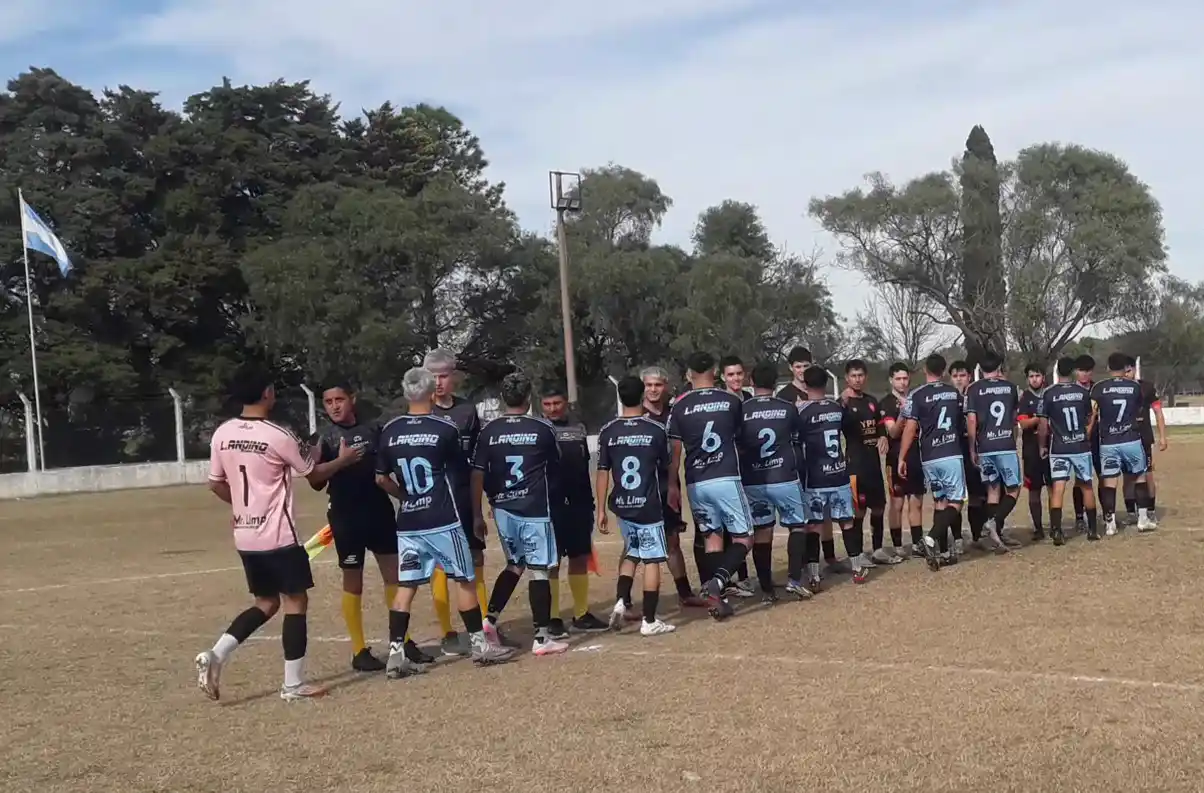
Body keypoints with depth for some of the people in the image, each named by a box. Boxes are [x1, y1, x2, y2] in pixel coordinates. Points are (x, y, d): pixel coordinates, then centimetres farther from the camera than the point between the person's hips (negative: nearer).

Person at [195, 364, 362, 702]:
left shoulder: (222, 434, 2)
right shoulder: (278, 436, -15)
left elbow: (216, 484, 12)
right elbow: (314, 472, 0)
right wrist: (343, 460, 19)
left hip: (245, 536, 7)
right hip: (278, 536, -7)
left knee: (266, 603, 18)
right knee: (295, 602, 5)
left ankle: (215, 655, 2)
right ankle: (293, 685, 8)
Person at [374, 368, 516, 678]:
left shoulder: (389, 431, 2)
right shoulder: (445, 428, -8)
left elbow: (381, 479, 8)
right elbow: (459, 470, 7)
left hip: (407, 523, 4)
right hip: (443, 520, -4)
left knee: (406, 586, 5)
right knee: (465, 580, 9)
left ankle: (396, 654, 1)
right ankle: (479, 644, 17)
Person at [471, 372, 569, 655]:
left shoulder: (489, 430, 1)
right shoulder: (543, 428, -4)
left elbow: (477, 475, -1)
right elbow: (556, 469, 10)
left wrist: (477, 514, 6)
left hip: (502, 508, 4)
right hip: (534, 509, -4)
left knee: (514, 564, 21)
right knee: (539, 569, 0)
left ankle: (490, 618, 12)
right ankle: (542, 637, 1)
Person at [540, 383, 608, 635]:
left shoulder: (578, 428, 13)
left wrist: (590, 503, 14)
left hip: (579, 504, 5)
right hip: (550, 505, -5)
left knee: (580, 558, 8)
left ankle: (582, 614, 16)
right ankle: (552, 618, 1)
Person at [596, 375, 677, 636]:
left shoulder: (608, 432, -2)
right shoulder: (657, 430, -5)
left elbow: (603, 473, -2)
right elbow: (667, 468, 10)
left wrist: (601, 510, 4)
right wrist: (673, 490, 31)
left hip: (622, 506, 3)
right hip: (649, 506, -3)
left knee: (630, 553, 22)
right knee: (651, 560, 3)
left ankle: (621, 602, 5)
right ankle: (649, 621, 5)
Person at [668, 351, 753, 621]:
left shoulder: (679, 406, 2)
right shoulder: (732, 401, 3)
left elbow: (675, 451, 2)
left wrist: (671, 486, 11)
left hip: (696, 483, 2)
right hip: (726, 479, -2)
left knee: (712, 538, 12)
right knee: (743, 538, 4)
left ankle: (716, 597, 8)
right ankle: (718, 581, -18)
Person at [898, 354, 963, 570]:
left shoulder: (917, 396, -3)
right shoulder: (955, 393, 9)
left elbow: (910, 429, -8)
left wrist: (902, 458, -2)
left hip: (929, 458, 0)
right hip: (952, 455, 0)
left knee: (939, 501, 12)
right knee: (955, 502, 1)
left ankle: (943, 551, 12)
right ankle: (932, 538, -21)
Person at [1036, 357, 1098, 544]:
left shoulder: (1048, 393, -6)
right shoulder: (1083, 392, 1)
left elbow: (1043, 424, -6)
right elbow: (1090, 419, 13)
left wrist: (1042, 446, 7)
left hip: (1059, 449, -2)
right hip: (1081, 447, 2)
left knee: (1058, 488, -5)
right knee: (1086, 486, 13)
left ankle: (1056, 531, -14)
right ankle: (1093, 529, 20)